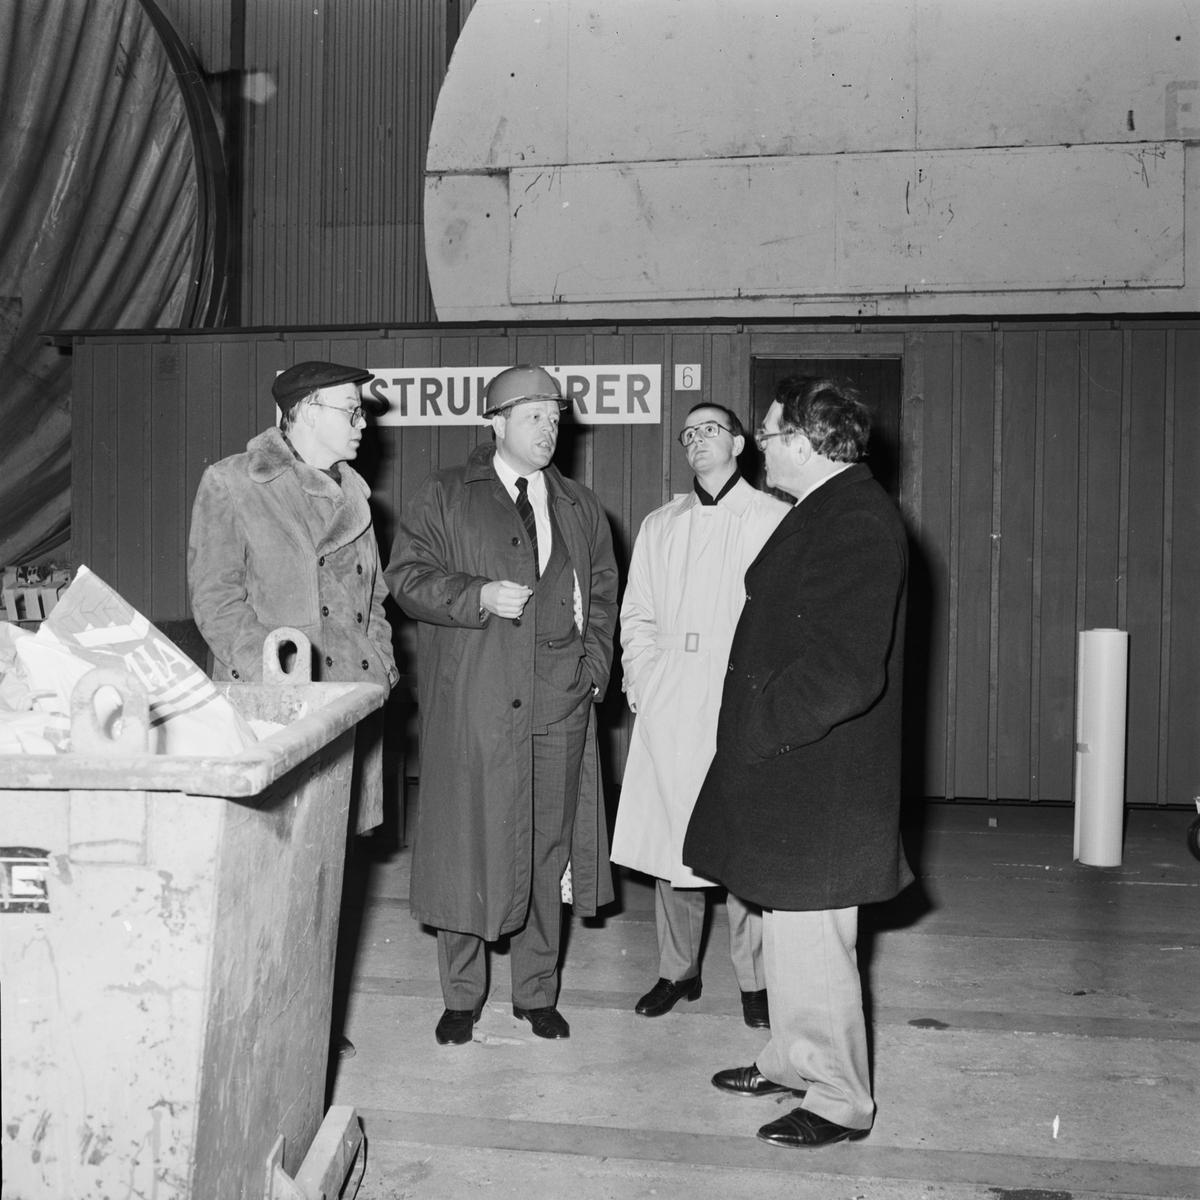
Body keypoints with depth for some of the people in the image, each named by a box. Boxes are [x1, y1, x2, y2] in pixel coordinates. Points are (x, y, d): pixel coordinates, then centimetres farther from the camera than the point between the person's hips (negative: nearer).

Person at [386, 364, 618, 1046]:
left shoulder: (581, 507, 16)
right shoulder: (444, 498, 5)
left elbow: (604, 591, 19)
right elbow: (408, 577, -2)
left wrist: (595, 666, 6)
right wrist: (480, 595, -16)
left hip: (561, 706, 4)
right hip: (473, 706, -3)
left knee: (549, 849, 8)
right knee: (469, 848, 2)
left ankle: (537, 993, 23)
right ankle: (462, 997, 18)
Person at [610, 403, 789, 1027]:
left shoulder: (776, 520, 5)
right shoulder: (659, 525, 19)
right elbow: (636, 615, 17)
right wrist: (642, 681, 3)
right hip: (669, 704, 4)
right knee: (670, 837, 6)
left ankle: (754, 981, 10)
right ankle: (678, 969, 21)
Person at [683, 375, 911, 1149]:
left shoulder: (857, 522, -20)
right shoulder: (826, 512, 13)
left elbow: (844, 670, -27)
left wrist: (756, 728, -18)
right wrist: (752, 729, 15)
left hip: (818, 779, -10)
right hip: (787, 766, 10)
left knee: (810, 936, 1)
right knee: (790, 928, 20)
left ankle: (840, 1100, 17)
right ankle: (794, 1061, 36)